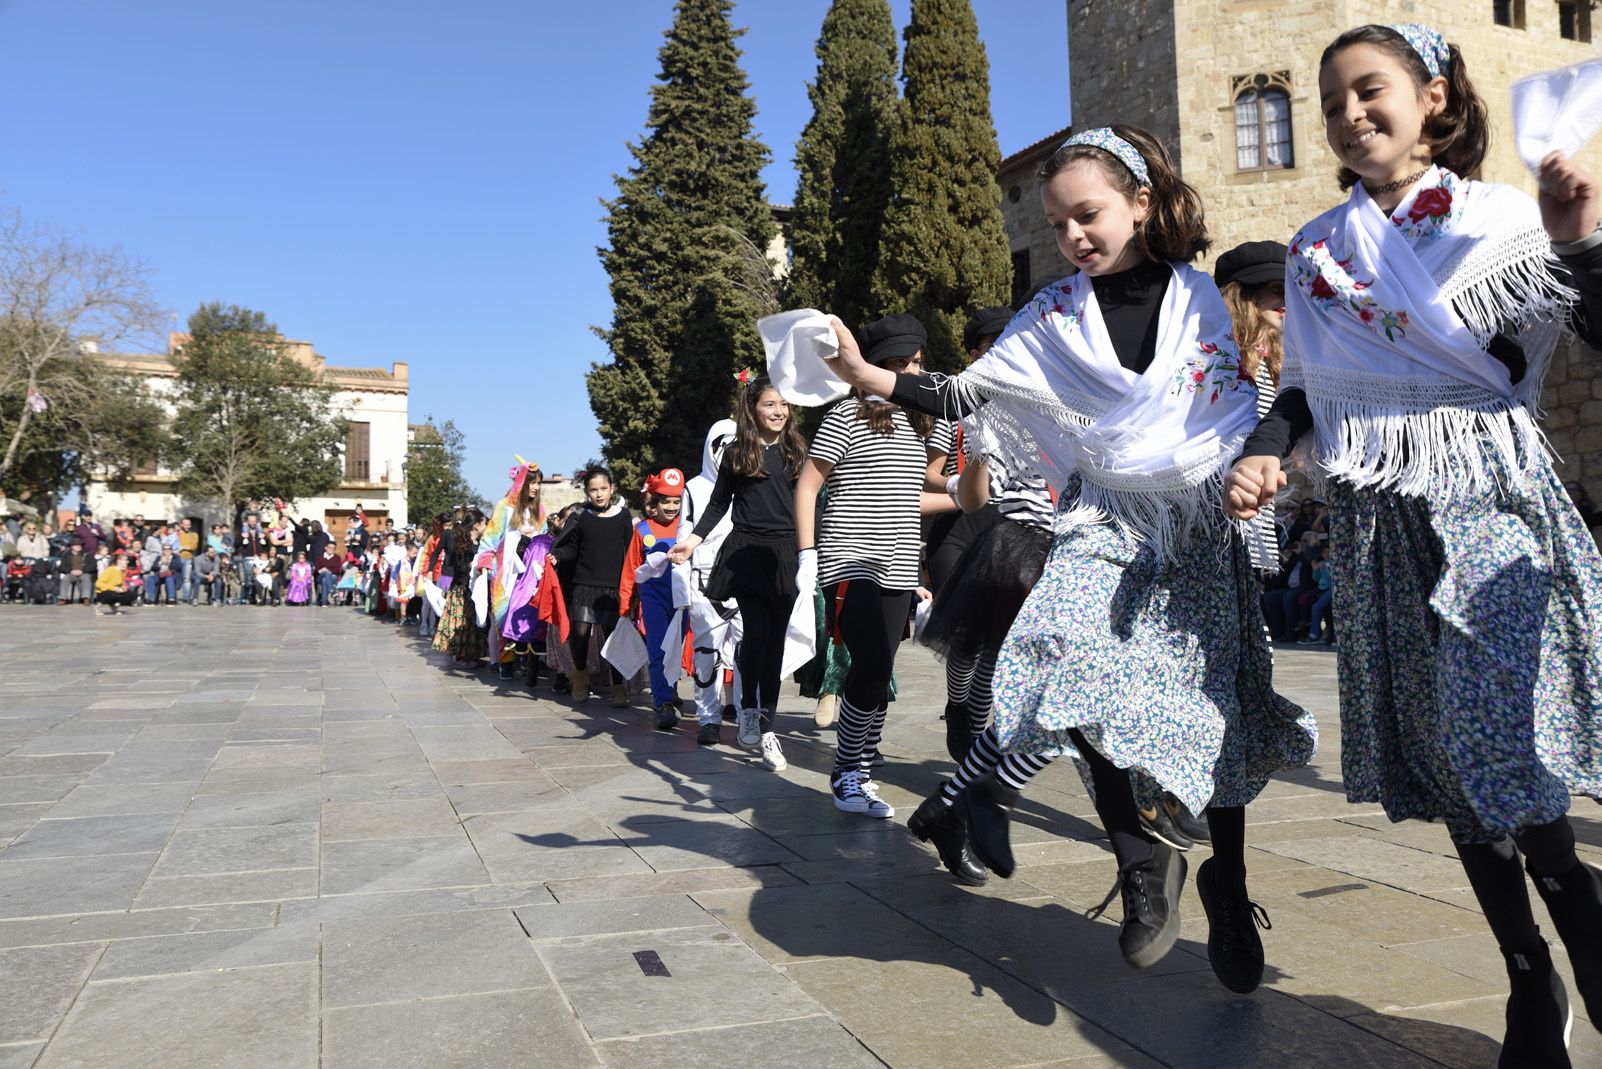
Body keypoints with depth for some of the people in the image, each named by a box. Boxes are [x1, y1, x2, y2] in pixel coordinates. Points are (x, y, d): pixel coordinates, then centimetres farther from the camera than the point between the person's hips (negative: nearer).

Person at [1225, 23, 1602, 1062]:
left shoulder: (1506, 218, 2)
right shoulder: (1314, 252, 13)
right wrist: (1264, 453, 0)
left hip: (1490, 503, -3)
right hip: (1378, 525, 4)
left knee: (1505, 751, -13)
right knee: (1444, 764, 6)